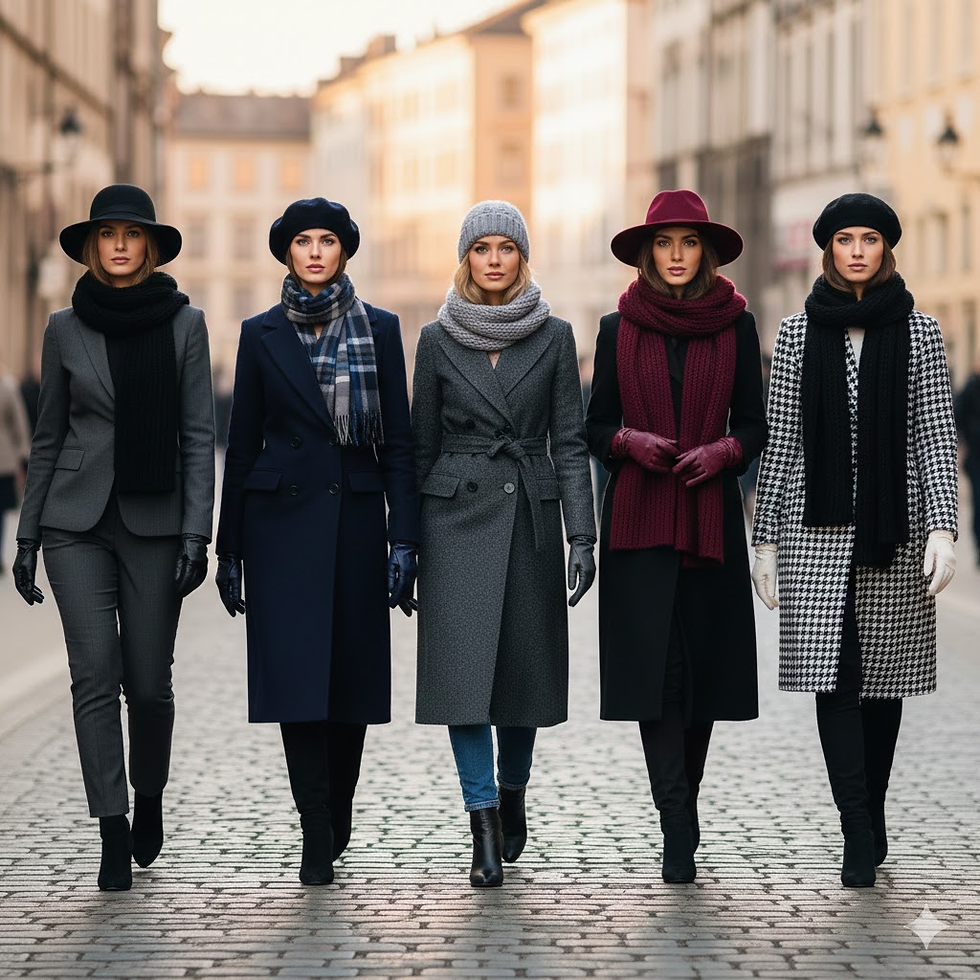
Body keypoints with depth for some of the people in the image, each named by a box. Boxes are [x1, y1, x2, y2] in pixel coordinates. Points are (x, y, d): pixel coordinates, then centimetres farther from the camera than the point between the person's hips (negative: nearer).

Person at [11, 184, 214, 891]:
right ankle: (115, 835, -5)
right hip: (77, 521, 1)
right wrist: (27, 536, 8)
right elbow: (49, 437, 10)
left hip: (154, 521, 0)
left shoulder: (184, 324, 2)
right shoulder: (66, 328, 5)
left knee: (148, 681, 2)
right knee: (95, 675, -8)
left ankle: (149, 795, 30)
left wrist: (197, 533, -9)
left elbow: (198, 436, 0)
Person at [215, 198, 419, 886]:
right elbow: (242, 444, 8)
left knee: (352, 673, 5)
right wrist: (228, 546, 5)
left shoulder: (378, 330, 5)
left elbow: (398, 440, 2)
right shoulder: (262, 335, 5)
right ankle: (319, 841, -6)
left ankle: (335, 823, 24)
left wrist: (405, 539, -6)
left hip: (355, 516, 1)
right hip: (282, 519, -1)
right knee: (296, 675, -8)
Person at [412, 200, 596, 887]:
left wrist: (581, 535, -5)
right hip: (458, 517, -1)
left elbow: (569, 443, 2)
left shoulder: (553, 337, 4)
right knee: (464, 667, -9)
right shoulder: (439, 339, 4)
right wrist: (406, 542, 7)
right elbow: (422, 444, 8)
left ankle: (512, 794, 31)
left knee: (526, 664, 7)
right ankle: (486, 832, -9)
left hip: (530, 514, 1)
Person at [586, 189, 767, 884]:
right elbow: (596, 426, 9)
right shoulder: (619, 329, 5)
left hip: (711, 516, 1)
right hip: (639, 519, -1)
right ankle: (681, 834, -11)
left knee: (703, 663, 3)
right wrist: (629, 441, -12)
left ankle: (680, 813, 20)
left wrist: (724, 451, -12)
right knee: (656, 665, -9)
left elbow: (754, 426, 8)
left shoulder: (736, 327, 5)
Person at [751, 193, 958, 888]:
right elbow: (779, 440, 6)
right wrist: (765, 539, 3)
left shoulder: (918, 332, 4)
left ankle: (871, 820, 22)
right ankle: (861, 837, -10)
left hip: (894, 529, 0)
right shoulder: (798, 333, 5)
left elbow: (937, 436, 0)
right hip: (815, 525, 0)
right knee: (833, 673, -9)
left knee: (883, 676, 7)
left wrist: (943, 528, -12)